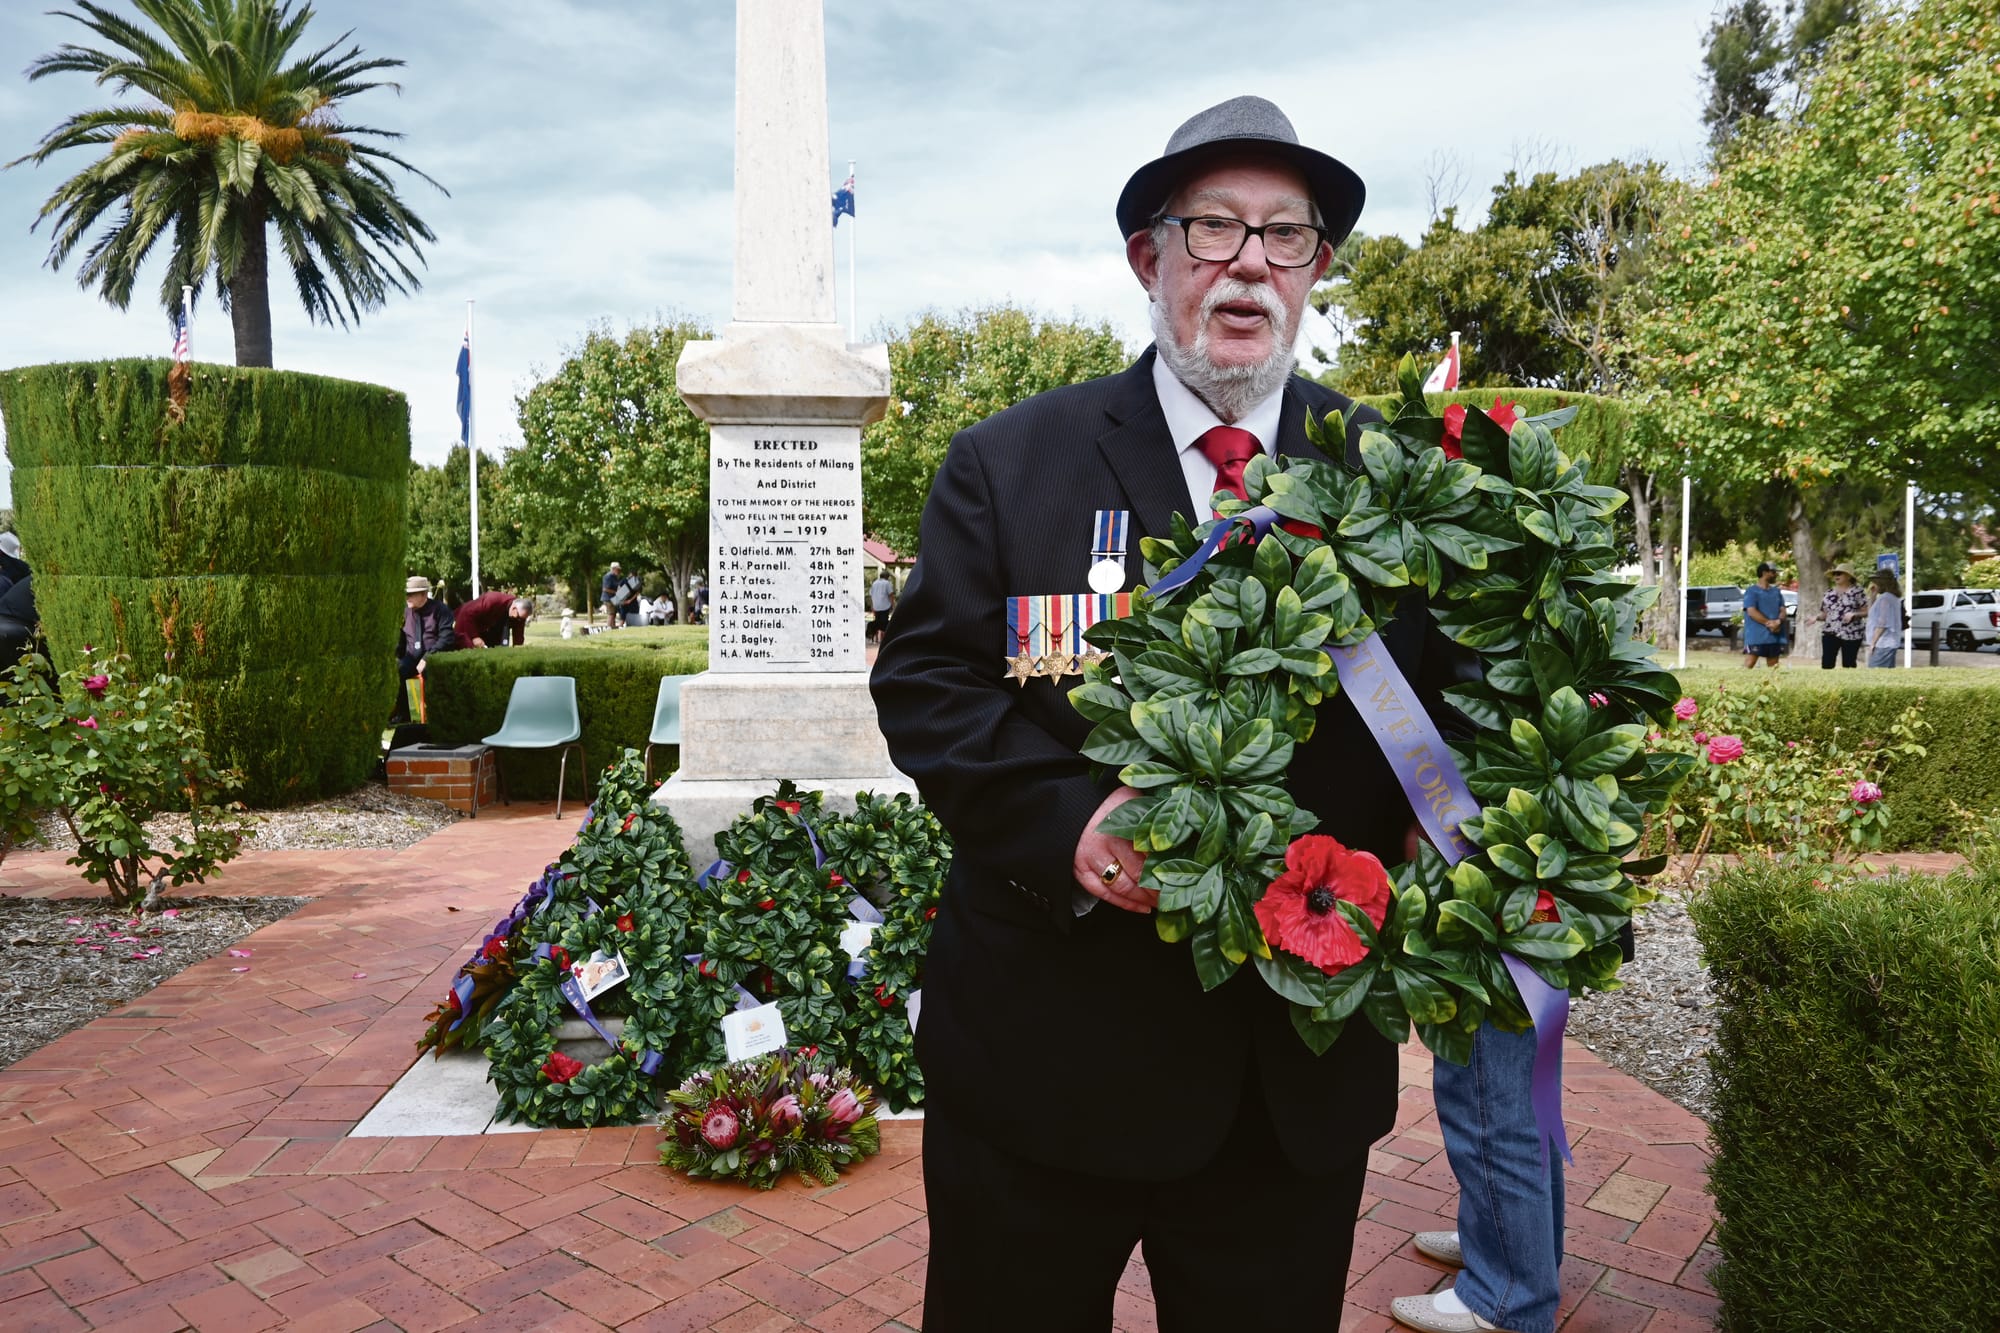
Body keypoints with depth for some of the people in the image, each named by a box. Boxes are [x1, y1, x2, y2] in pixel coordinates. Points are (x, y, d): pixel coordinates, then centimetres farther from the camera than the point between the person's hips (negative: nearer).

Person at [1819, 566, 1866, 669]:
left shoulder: (1857, 592, -1)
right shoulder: (1829, 593, 12)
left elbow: (1866, 612, -1)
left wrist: (1853, 614, -18)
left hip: (1851, 635, -3)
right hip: (1830, 633, 3)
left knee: (1848, 665, 3)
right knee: (1826, 663, -5)